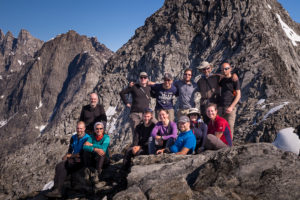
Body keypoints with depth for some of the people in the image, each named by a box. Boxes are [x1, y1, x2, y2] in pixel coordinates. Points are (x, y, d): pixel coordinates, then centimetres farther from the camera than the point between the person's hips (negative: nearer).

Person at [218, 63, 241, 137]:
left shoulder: (234, 80, -2)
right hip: (221, 106, 5)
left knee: (230, 126, -6)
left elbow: (238, 95, -7)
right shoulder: (222, 80, 14)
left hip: (231, 107, -5)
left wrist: (231, 107, -16)